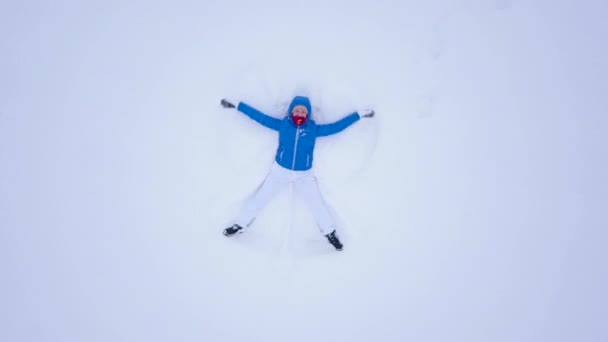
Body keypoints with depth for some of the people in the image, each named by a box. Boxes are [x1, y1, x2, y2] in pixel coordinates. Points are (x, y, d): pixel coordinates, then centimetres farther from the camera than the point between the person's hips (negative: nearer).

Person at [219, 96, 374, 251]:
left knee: (317, 203, 8)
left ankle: (330, 233, 29)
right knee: (260, 198, 7)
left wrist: (360, 114, -1)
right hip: (280, 170, 0)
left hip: (305, 175, 0)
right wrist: (236, 105, -4)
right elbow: (260, 117, -6)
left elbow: (337, 126, -3)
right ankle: (240, 225, 26)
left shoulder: (314, 129, -8)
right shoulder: (282, 124, -8)